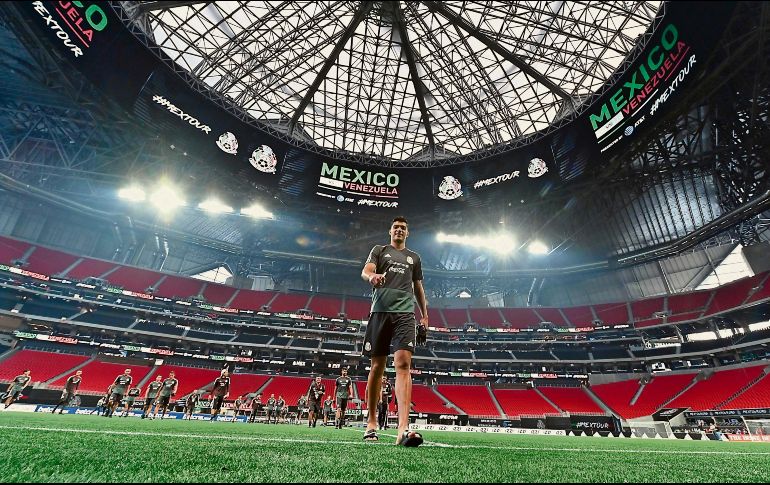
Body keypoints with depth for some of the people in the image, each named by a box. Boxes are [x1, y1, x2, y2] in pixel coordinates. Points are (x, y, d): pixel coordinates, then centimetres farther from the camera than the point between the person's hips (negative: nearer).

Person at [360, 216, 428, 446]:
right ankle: (371, 423, 17)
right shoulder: (379, 250, 16)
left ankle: (403, 429, -22)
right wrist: (372, 276, -25)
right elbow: (365, 272, 0)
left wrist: (425, 315, 18)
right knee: (377, 366, 4)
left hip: (405, 313, 1)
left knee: (403, 364, -15)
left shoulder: (414, 257, 24)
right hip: (380, 311, -1)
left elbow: (418, 287, 26)